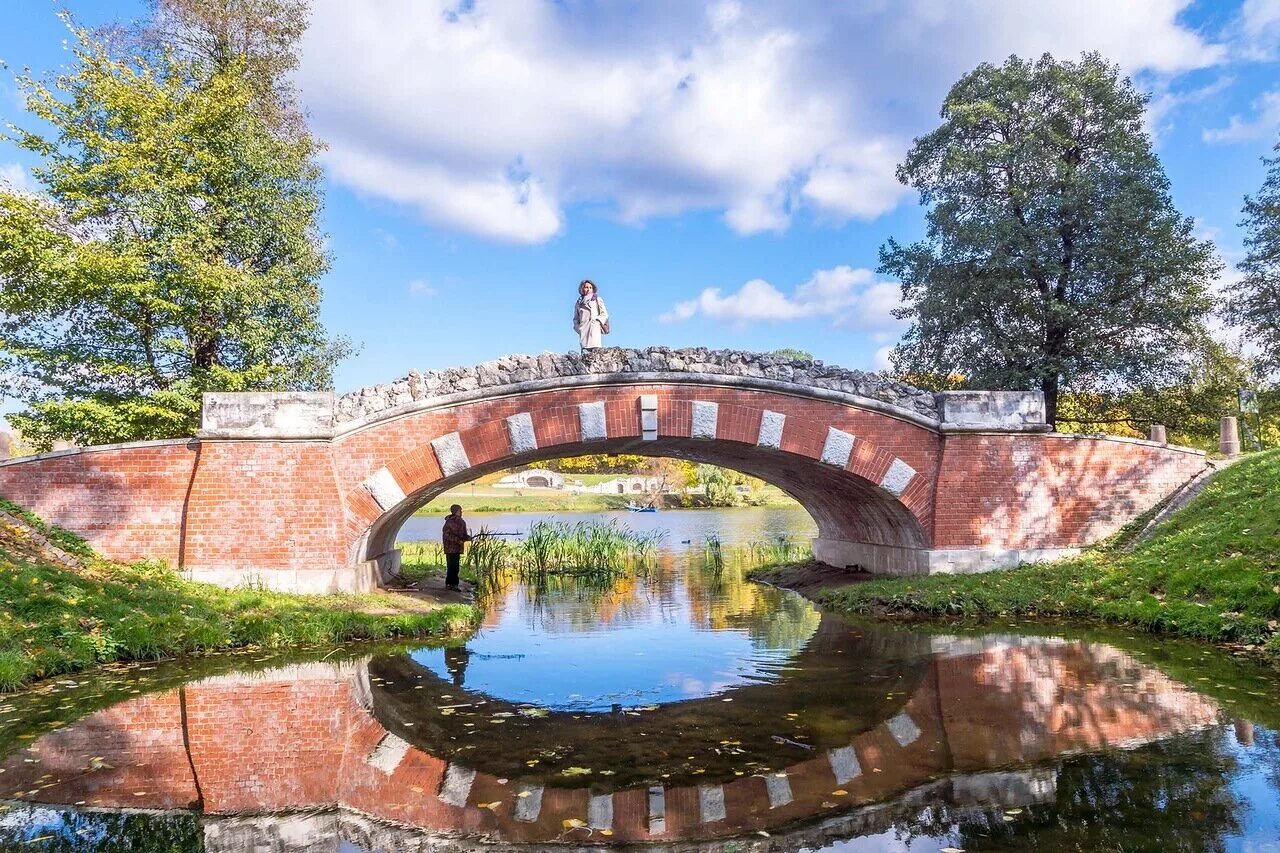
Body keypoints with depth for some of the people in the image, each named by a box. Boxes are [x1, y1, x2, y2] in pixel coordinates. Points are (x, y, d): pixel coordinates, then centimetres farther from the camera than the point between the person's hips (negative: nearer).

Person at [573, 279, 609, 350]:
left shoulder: (597, 299, 14)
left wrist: (597, 321, -6)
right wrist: (577, 327, 5)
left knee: (595, 349, -19)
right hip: (583, 330, 2)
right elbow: (576, 318, 23)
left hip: (594, 328, -2)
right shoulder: (578, 303, 21)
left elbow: (604, 314, 9)